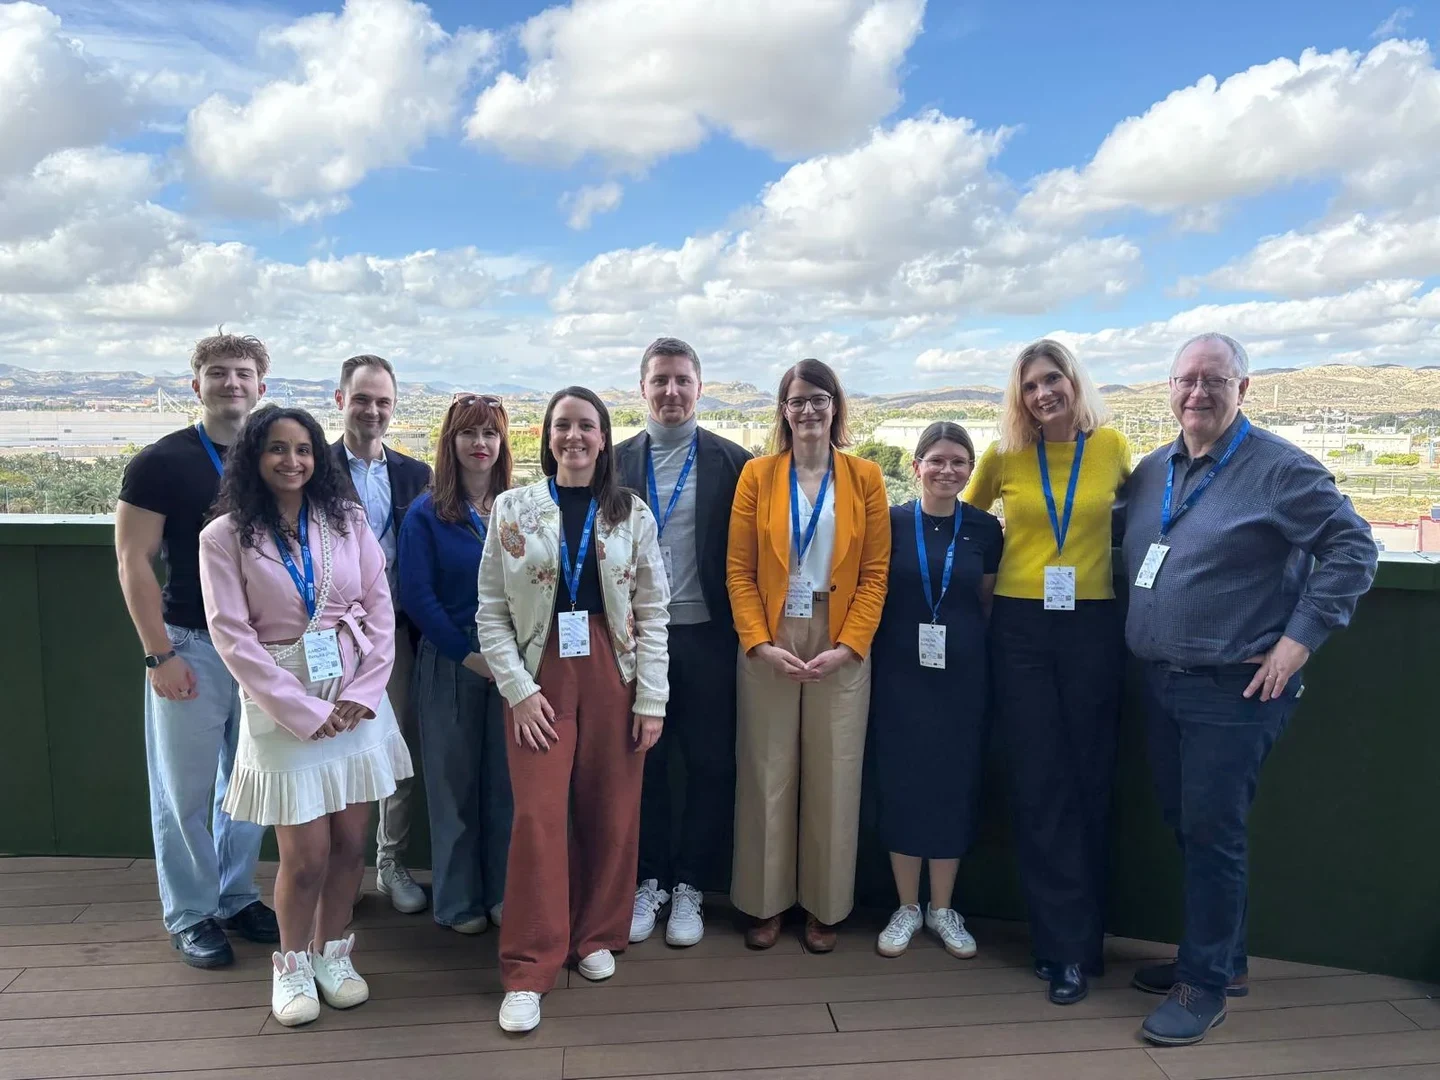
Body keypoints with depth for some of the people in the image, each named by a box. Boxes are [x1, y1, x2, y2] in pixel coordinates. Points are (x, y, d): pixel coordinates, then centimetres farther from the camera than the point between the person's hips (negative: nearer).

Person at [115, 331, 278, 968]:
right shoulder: (161, 462, -6)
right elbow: (133, 561, -8)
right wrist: (159, 654, -12)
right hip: (191, 647, -4)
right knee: (185, 788, 6)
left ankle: (237, 898, 30)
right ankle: (190, 915, 22)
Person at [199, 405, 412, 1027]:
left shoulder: (346, 520, 3)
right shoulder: (225, 536, -4)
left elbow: (380, 607, 2)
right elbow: (232, 636, -8)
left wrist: (365, 692, -8)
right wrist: (303, 710, -12)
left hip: (358, 700, 3)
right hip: (283, 705, -2)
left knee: (351, 842, 7)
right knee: (306, 855, 0)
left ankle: (331, 952, 31)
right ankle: (292, 965, 26)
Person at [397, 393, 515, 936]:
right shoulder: (426, 514, -1)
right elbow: (416, 596, -7)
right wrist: (470, 655, -12)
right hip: (449, 661, -2)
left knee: (507, 781, 8)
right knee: (454, 783, 9)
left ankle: (505, 894, 24)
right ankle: (458, 900, 24)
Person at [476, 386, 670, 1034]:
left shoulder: (631, 513, 4)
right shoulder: (512, 509, 2)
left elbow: (653, 610, 3)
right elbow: (491, 610, 1)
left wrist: (651, 697, -3)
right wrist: (518, 687, -9)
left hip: (613, 677, 1)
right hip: (540, 677, -1)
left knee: (610, 814, 7)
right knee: (538, 817, -4)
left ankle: (596, 937, 29)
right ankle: (527, 971, 8)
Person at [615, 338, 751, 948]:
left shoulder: (733, 461, 1)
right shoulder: (617, 461, 6)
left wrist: (744, 630, -6)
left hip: (708, 638, -1)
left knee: (710, 765, 7)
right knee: (641, 762, 10)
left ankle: (690, 887, 24)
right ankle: (648, 881, 27)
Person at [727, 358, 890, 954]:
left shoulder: (864, 477, 3)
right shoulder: (757, 475, 3)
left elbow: (875, 571, 0)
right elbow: (738, 570, -1)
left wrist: (847, 647, -10)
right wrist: (761, 644, -11)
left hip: (841, 647, 0)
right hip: (769, 645, 0)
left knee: (833, 777, 7)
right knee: (767, 774, 7)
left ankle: (824, 905, 24)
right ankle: (765, 901, 23)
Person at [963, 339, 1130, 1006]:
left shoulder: (1111, 447, 2)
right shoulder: (1003, 458, 2)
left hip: (1093, 628, 0)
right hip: (1021, 630, 0)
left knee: (1089, 783, 6)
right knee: (1038, 787, 2)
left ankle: (1076, 944, 20)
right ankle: (1066, 945, 14)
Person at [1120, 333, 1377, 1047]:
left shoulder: (1278, 467, -8)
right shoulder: (1151, 472, 11)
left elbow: (1353, 547, -10)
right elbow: (1121, 545, 24)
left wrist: (1299, 639, -15)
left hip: (1235, 688, -7)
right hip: (1160, 684, 7)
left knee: (1211, 833, 0)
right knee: (1183, 824, 15)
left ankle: (1205, 985, 16)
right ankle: (1217, 957, 33)